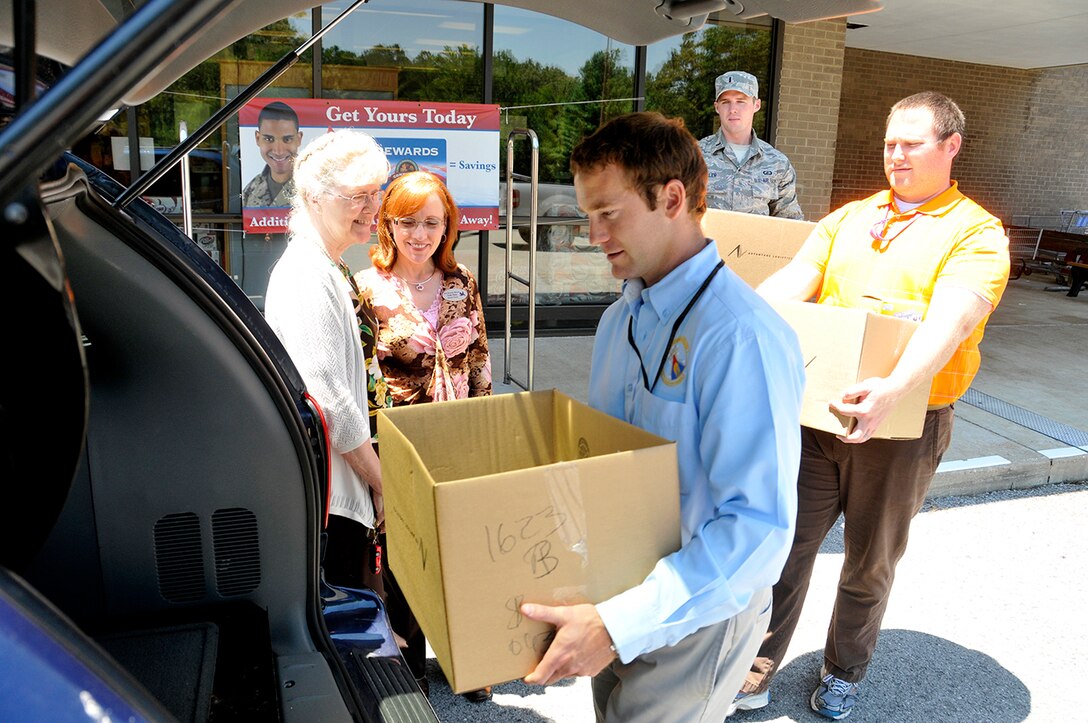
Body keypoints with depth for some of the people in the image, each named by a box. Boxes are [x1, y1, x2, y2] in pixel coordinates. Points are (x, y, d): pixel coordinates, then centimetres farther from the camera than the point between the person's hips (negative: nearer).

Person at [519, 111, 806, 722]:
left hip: (694, 620, -7)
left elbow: (760, 526, -30)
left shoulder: (740, 335, -26)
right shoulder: (621, 318, 3)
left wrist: (620, 624, -32)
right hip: (621, 596, 8)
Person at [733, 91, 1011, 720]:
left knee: (871, 562, 15)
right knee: (787, 542, 7)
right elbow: (791, 281, -1)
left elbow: (950, 321, -21)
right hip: (817, 413, 3)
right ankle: (759, 670, 25)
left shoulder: (976, 232, -3)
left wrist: (896, 387, -40)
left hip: (904, 426, -3)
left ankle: (845, 672, 38)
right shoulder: (850, 217, 11)